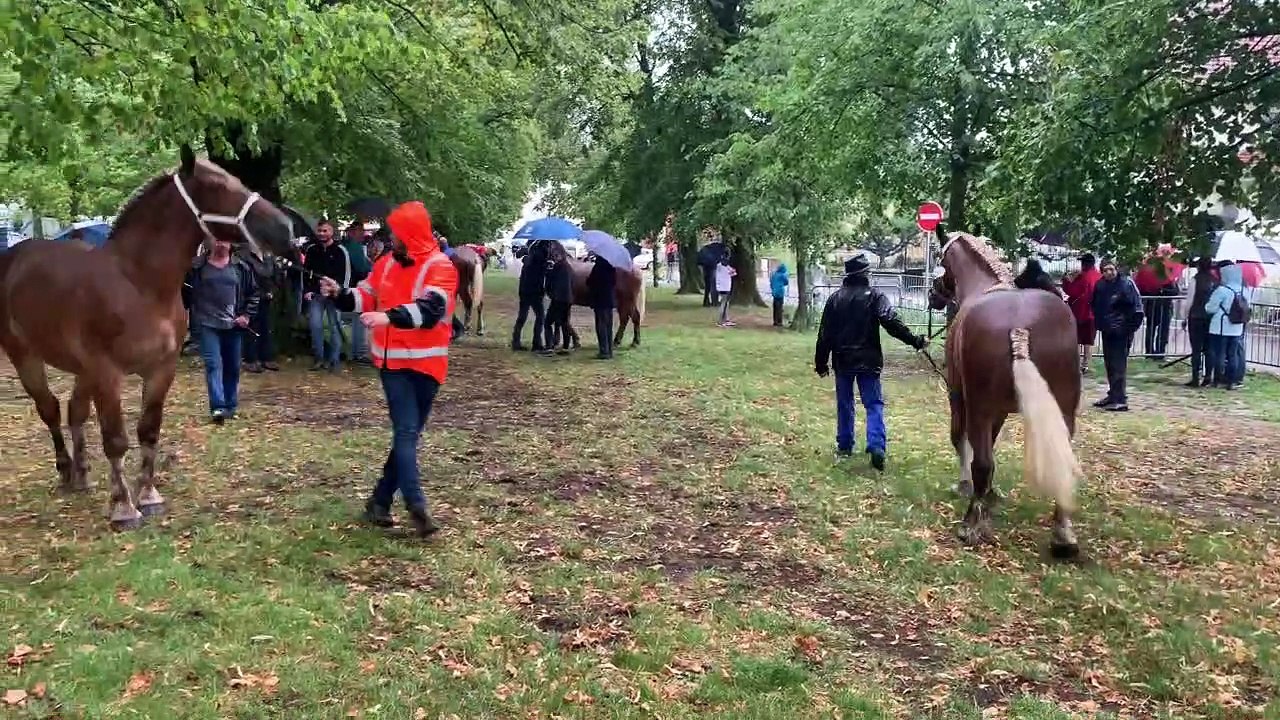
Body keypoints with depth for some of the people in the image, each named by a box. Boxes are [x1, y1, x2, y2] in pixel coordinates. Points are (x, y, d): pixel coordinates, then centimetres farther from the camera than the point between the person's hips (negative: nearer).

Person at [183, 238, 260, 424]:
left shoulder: (241, 267, 6)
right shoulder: (197, 266, 2)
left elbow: (253, 292, 11)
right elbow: (186, 292, 6)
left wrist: (247, 315, 0)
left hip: (233, 325, 3)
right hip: (207, 324, -3)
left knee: (233, 367, 10)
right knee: (213, 364, -13)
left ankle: (230, 406, 23)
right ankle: (217, 407, -19)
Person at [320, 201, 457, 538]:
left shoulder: (440, 267, -11)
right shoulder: (387, 263, 7)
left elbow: (430, 309, -26)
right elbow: (367, 298, 15)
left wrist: (390, 316, -39)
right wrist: (340, 294, -3)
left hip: (426, 363, -2)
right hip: (393, 361, 2)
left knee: (408, 434, 8)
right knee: (406, 432, -9)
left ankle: (380, 500, 21)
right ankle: (417, 508, -12)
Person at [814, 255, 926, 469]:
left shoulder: (835, 298, 5)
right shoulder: (875, 296, -7)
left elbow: (825, 333, 6)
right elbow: (891, 322, -19)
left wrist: (821, 362, 11)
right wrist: (914, 340, -17)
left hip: (842, 360, 3)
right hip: (868, 360, -3)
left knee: (844, 404, 15)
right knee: (874, 404, 0)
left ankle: (844, 446, 22)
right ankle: (877, 446, -15)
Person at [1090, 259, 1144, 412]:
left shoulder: (1126, 283, -12)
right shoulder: (1100, 285, 5)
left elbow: (1137, 307, -12)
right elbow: (1096, 306, 19)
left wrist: (1131, 327, -14)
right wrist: (1099, 324, 12)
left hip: (1122, 331, -7)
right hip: (1107, 331, 7)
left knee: (1119, 366, -10)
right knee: (1110, 364, 14)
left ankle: (1120, 399, -9)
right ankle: (1113, 395, 25)